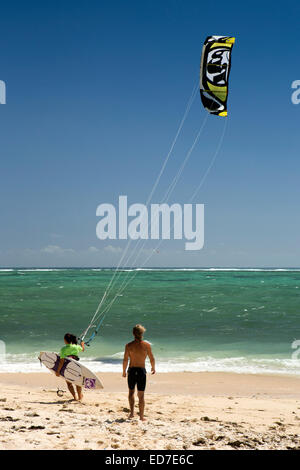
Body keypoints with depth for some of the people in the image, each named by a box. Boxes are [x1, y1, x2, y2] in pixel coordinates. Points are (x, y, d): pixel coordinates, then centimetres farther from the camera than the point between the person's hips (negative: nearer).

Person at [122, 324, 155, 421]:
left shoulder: (129, 345, -6)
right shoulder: (147, 345, -6)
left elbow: (125, 360, -6)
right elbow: (152, 358, 0)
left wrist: (124, 371, 8)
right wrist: (153, 368, 18)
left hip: (131, 370, 1)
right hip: (142, 370, -1)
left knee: (131, 392, 21)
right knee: (141, 395, 5)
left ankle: (132, 412, 13)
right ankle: (141, 416, 6)